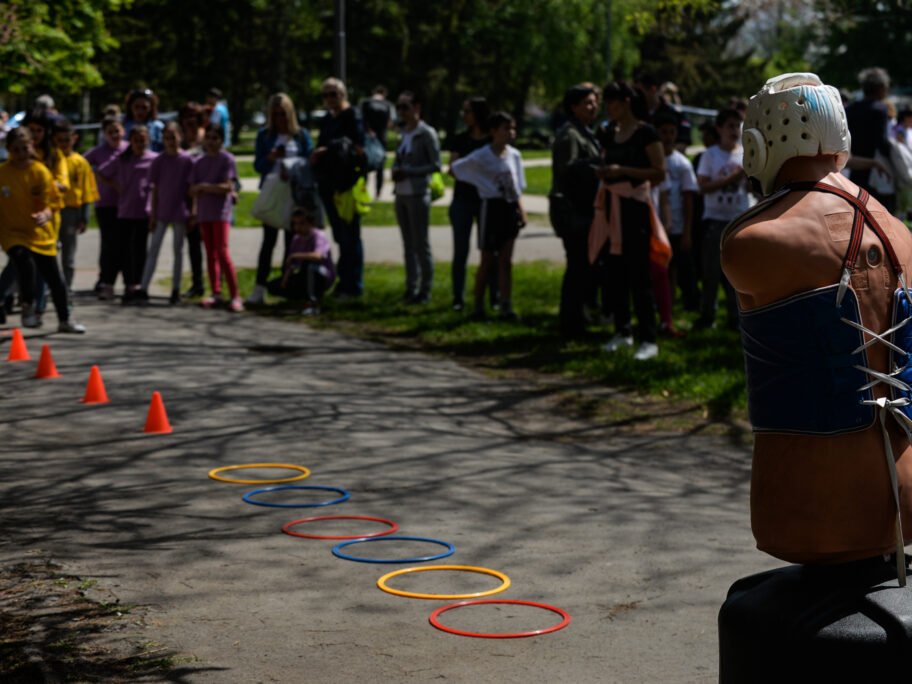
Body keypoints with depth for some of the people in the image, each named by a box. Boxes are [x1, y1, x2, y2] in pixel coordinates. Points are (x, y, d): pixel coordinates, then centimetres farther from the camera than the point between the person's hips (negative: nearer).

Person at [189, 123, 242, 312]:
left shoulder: (227, 159, -3)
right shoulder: (199, 162, 13)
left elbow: (227, 187, -11)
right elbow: (192, 190, 10)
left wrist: (205, 187, -9)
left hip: (221, 213, -6)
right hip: (204, 213, 6)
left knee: (222, 252, -13)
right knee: (210, 253, 7)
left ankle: (235, 296, -12)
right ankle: (216, 293, 12)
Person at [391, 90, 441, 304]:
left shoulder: (427, 134, -8)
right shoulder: (403, 133, 14)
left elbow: (435, 165, -12)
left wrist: (408, 172, -15)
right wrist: (395, 171, 1)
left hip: (418, 194, -7)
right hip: (401, 194, 7)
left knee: (421, 244, -4)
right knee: (408, 244, 10)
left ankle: (425, 290, 2)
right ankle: (411, 288, 15)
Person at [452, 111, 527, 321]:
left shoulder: (514, 155, 6)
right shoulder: (481, 157, -9)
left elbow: (517, 187, 13)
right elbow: (454, 170, 0)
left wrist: (521, 210, 4)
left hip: (510, 209, 4)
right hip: (492, 207, -4)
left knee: (506, 261, 3)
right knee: (487, 262, 2)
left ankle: (506, 307, 4)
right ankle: (478, 307, 12)